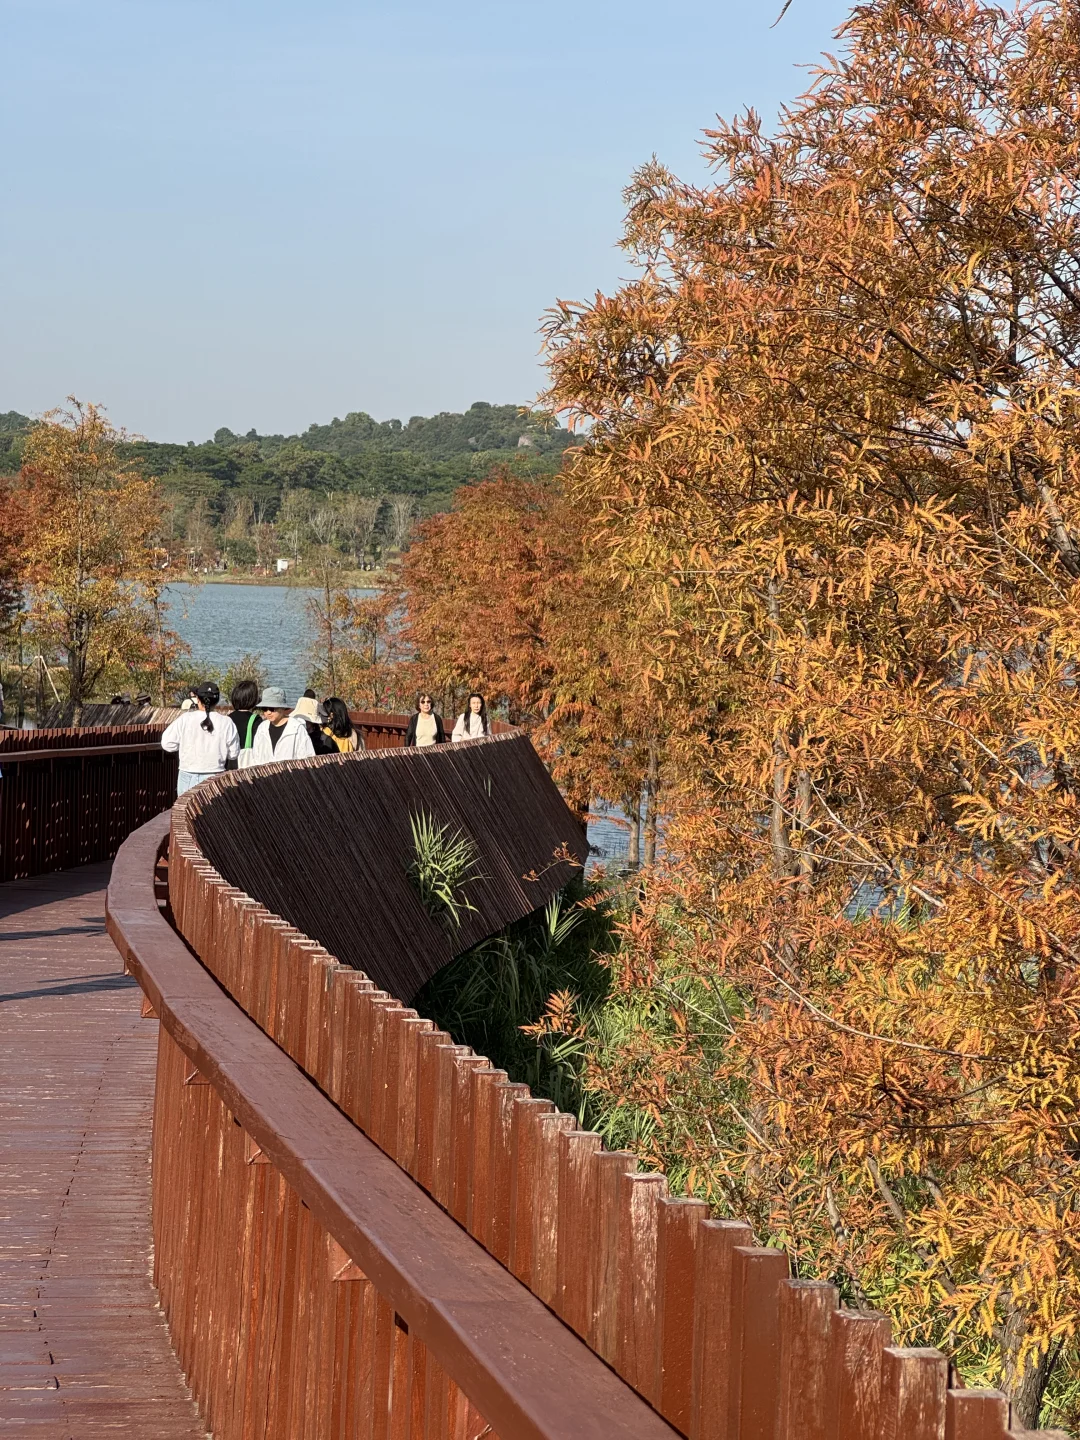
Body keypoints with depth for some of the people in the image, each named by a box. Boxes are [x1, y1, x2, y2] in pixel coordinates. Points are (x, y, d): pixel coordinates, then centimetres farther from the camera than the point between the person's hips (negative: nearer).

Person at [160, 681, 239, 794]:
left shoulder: (185, 720, -7)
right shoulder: (226, 723, -6)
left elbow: (167, 744, -1)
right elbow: (233, 754, 0)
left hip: (188, 778, 0)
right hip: (215, 777, 0)